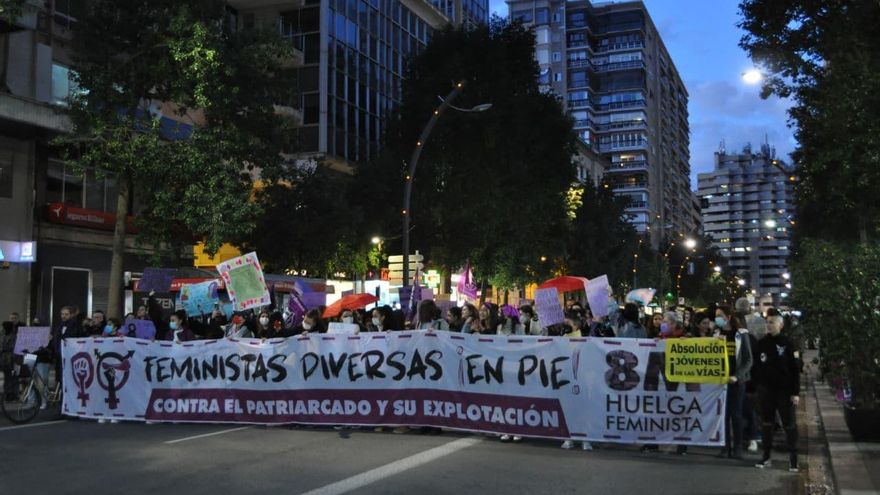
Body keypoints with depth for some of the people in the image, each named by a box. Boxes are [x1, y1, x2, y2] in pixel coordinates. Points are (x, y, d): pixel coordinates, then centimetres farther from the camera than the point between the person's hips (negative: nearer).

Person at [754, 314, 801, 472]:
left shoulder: (787, 344, -7)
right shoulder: (762, 343, 5)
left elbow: (796, 369, -7)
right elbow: (757, 366, 11)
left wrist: (796, 392, -11)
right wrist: (755, 386, 7)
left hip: (784, 390, -4)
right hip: (765, 389, 4)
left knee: (789, 424, 2)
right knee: (767, 423, 9)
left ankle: (793, 457, 9)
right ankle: (766, 456, 16)